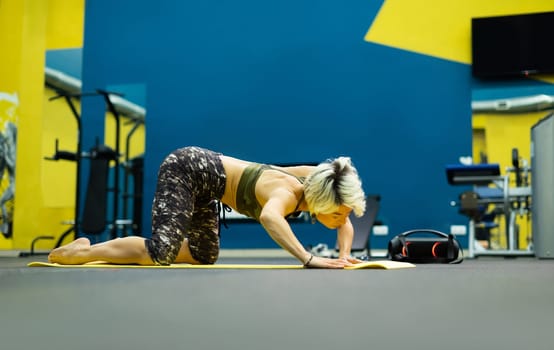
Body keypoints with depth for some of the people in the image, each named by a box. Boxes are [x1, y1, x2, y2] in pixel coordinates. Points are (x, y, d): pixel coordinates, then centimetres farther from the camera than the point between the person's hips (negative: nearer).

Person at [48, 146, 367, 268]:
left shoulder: (315, 178, -11)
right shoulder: (287, 193, -33)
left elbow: (346, 223, 3)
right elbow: (269, 216, -58)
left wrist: (344, 254, -16)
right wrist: (308, 259, -58)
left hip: (203, 176, 9)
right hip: (187, 169, -9)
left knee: (204, 256, 17)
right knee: (161, 251, -24)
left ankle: (112, 249, 25)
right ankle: (80, 252, -3)